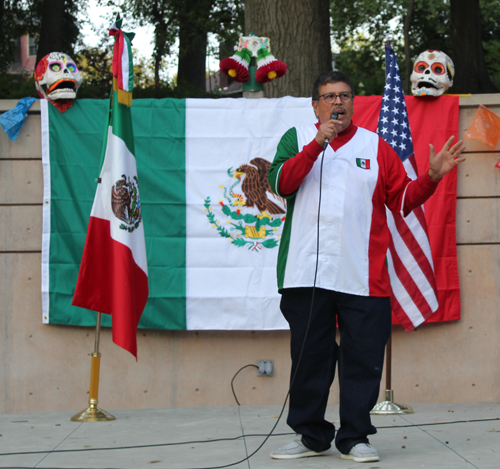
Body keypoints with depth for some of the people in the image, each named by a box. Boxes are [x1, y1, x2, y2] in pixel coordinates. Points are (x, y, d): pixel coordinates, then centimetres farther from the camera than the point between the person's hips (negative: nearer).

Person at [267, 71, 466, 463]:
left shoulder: (376, 147, 13)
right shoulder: (298, 139, 11)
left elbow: (402, 199, 10)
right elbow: (280, 183, -6)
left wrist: (431, 177, -7)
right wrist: (317, 144, -13)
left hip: (364, 278, 1)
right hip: (307, 274, -1)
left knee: (363, 359, 1)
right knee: (309, 357, 6)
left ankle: (354, 438, 13)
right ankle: (311, 436, 18)